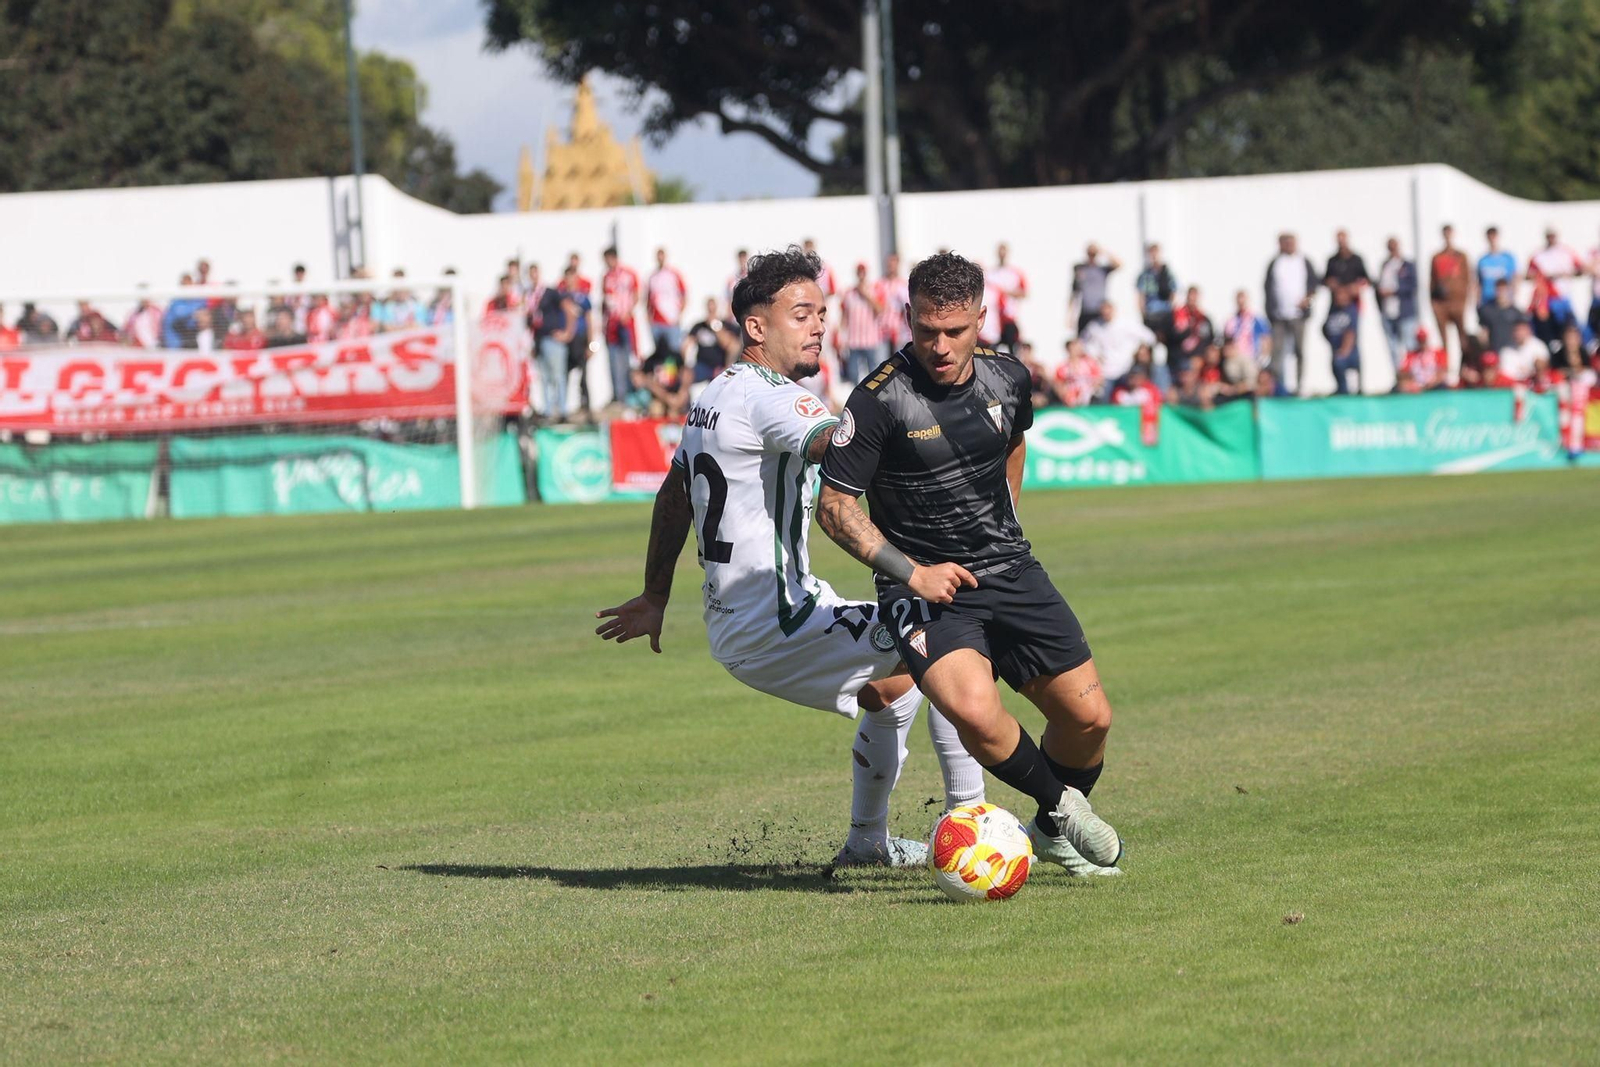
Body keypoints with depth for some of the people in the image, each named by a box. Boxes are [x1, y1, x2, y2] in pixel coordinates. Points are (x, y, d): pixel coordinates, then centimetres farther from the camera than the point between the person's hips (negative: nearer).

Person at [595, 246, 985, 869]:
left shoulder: (715, 397, 15)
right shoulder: (768, 398, -16)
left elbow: (672, 497, 26)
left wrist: (655, 597, 34)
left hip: (732, 623, 11)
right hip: (774, 625, -11)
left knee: (893, 682, 29)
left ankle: (866, 841, 36)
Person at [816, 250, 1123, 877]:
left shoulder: (1007, 378, -1)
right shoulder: (880, 401, -17)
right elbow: (835, 507, -12)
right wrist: (913, 572, -18)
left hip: (1011, 573, 5)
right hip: (927, 586, -5)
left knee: (1089, 717, 2)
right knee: (973, 709, -30)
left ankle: (1053, 832, 32)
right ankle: (1061, 804, -2)